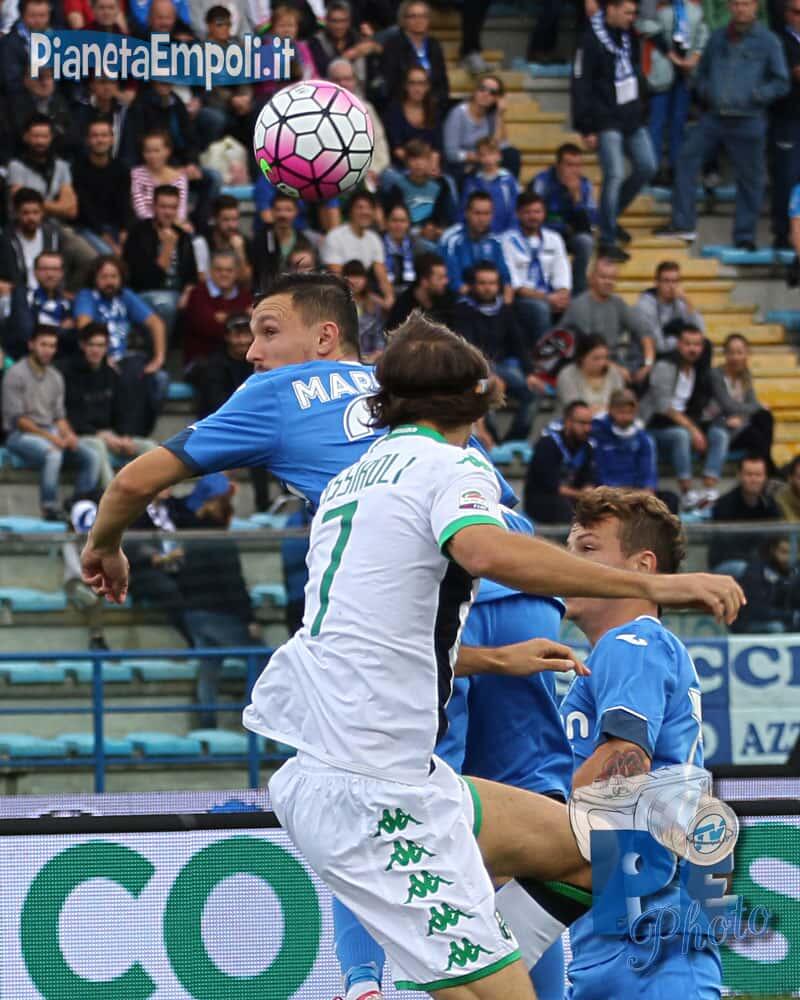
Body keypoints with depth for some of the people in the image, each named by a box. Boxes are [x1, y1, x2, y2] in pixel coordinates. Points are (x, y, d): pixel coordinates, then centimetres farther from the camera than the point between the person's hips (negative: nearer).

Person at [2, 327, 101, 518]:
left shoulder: (55, 377, 15)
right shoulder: (16, 374, -7)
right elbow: (16, 418, -12)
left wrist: (68, 435, -7)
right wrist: (48, 436, -19)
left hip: (50, 433, 7)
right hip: (20, 435, -7)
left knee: (91, 457, -13)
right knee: (53, 454, -36)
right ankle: (49, 508, -29)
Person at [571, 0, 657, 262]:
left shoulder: (629, 36, 8)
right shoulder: (591, 41, -14)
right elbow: (581, 87, -14)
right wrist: (586, 129, -16)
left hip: (632, 118, 8)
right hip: (606, 120, -8)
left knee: (647, 167, 6)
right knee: (615, 175, -11)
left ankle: (611, 217, 24)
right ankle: (607, 240, -3)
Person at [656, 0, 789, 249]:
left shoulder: (767, 41, -1)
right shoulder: (718, 38, 12)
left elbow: (781, 83, 0)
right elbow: (701, 74, 24)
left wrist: (754, 96, -14)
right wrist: (705, 91, 3)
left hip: (747, 122, -4)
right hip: (714, 116, 4)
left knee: (749, 179, 2)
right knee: (687, 158, -6)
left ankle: (745, 237, 13)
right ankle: (682, 224, 0)